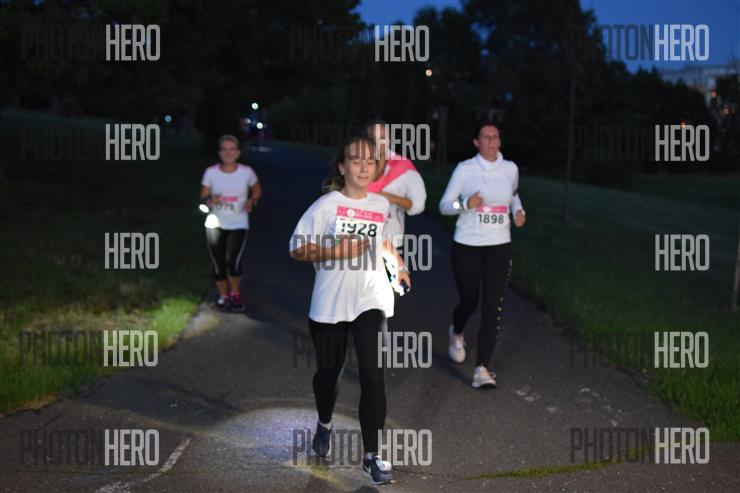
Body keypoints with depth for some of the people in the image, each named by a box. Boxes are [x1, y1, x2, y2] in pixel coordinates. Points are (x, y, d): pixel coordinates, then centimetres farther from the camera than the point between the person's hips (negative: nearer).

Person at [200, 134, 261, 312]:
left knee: (233, 262, -15)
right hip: (215, 224, 2)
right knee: (218, 265, 6)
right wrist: (210, 201, -21)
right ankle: (223, 296, 30)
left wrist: (252, 201, -11)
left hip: (238, 225, -1)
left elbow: (257, 190, 10)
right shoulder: (211, 173, -7)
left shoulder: (246, 172, -8)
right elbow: (203, 196, 1)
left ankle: (235, 293, 12)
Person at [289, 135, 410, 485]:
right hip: (329, 304, -1)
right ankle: (324, 425, 46)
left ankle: (372, 456, -6)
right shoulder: (326, 205, -8)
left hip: (371, 301, 1)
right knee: (328, 371, 15)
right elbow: (297, 249, -9)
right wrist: (336, 252, -19)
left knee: (373, 376, -12)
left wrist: (397, 266, 20)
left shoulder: (382, 205, 4)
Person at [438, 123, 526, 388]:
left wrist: (518, 210, 4)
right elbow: (444, 205, -5)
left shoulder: (510, 169, 4)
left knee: (492, 307, -10)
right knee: (469, 302, 11)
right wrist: (466, 204, -25)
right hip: (467, 246, -2)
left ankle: (482, 369, -9)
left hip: (499, 246, 2)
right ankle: (457, 333, 49)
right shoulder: (465, 169, -6)